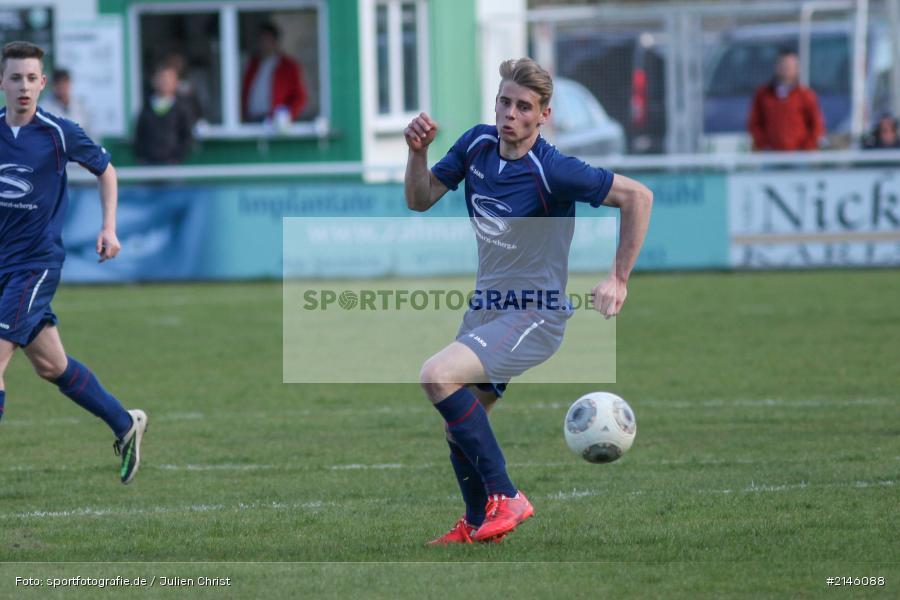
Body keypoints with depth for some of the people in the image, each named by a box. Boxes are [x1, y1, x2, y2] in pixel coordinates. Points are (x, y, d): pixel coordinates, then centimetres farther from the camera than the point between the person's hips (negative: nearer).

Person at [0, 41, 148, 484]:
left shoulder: (59, 133, -8)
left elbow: (105, 170, 8)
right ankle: (126, 424, 32)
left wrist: (109, 228, 1)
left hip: (37, 261, -5)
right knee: (50, 365, 14)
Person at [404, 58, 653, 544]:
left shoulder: (551, 171, -21)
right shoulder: (476, 144, 0)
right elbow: (420, 200, 9)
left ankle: (505, 497, -17)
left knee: (438, 376, -26)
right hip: (485, 306, 8)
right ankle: (476, 525, 32)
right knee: (458, 425, 12)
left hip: (535, 317, -8)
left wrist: (618, 279, -17)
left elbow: (638, 197, -18)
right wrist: (418, 152, -10)